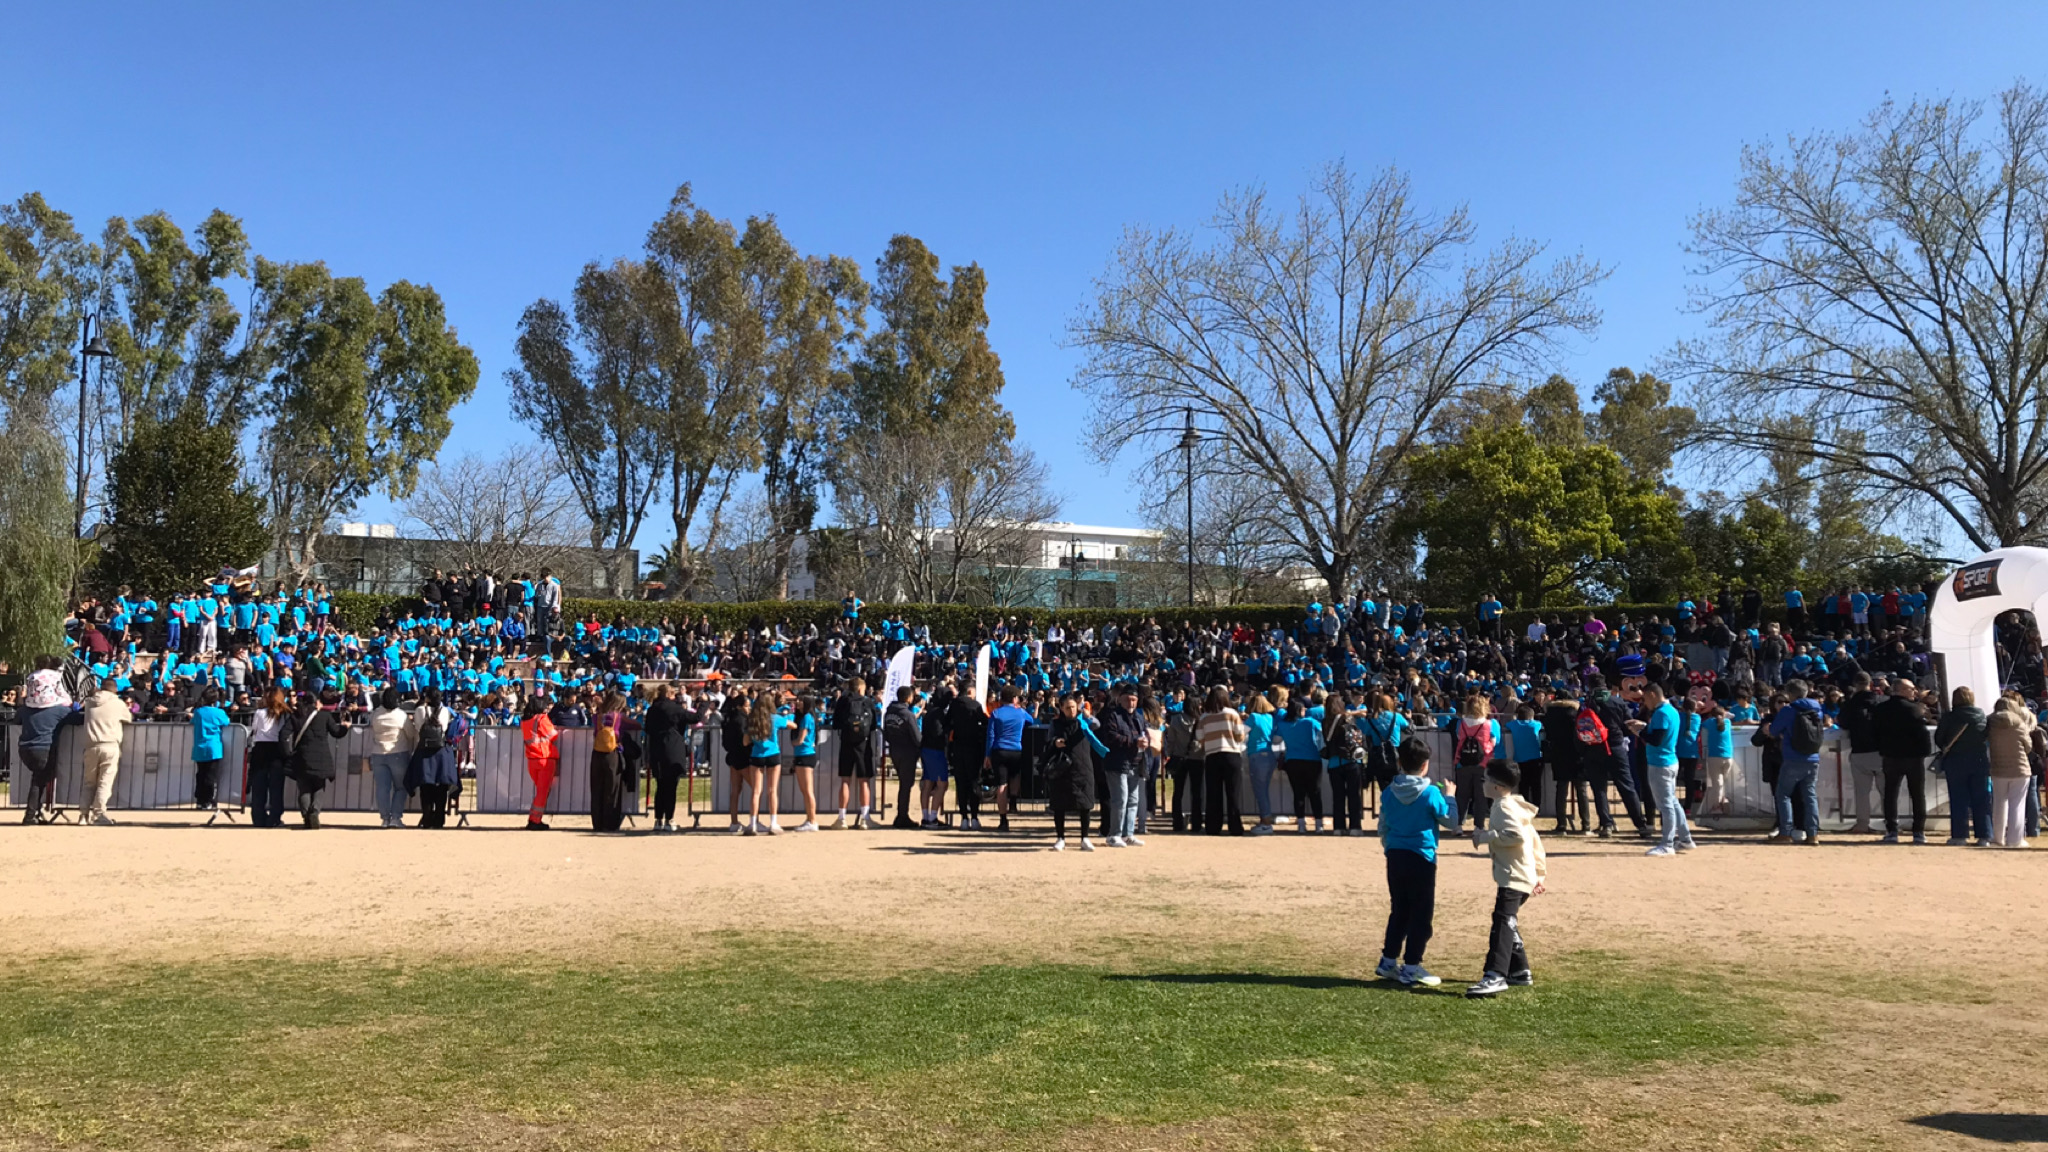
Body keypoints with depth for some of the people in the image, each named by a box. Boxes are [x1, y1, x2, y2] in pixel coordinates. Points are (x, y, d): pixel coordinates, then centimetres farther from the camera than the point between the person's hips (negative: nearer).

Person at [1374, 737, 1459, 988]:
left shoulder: (1389, 793, 3)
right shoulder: (1431, 794, -12)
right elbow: (1451, 823, -1)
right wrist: (1449, 797, 12)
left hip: (1395, 857, 5)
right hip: (1421, 858, -5)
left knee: (1398, 911, 17)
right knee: (1421, 915, 4)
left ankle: (1388, 961, 21)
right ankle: (1411, 968, 6)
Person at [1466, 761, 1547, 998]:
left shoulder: (1504, 806, -12)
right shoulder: (1515, 805, 19)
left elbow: (1517, 835, -27)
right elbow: (1534, 839, 23)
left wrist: (1485, 836, -19)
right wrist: (1539, 873, 26)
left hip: (1513, 877, -11)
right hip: (1523, 875, 11)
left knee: (1502, 923, -18)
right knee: (1508, 924, 20)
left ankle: (1495, 976, -27)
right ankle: (1519, 971, 27)